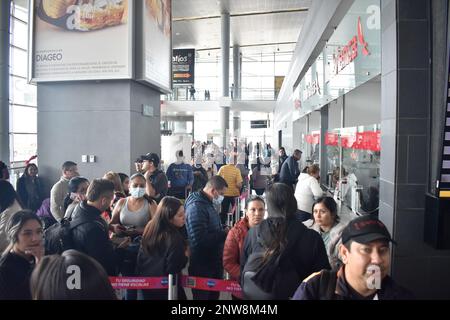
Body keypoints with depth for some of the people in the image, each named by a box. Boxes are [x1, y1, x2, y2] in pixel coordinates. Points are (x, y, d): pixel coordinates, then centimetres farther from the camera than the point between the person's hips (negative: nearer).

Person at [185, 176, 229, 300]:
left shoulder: (207, 203, 10)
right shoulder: (196, 206, -22)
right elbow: (199, 240, -30)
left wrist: (223, 232, 0)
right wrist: (224, 234, -19)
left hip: (213, 263, 9)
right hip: (202, 266, -9)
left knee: (214, 295, 22)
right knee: (203, 296, 7)